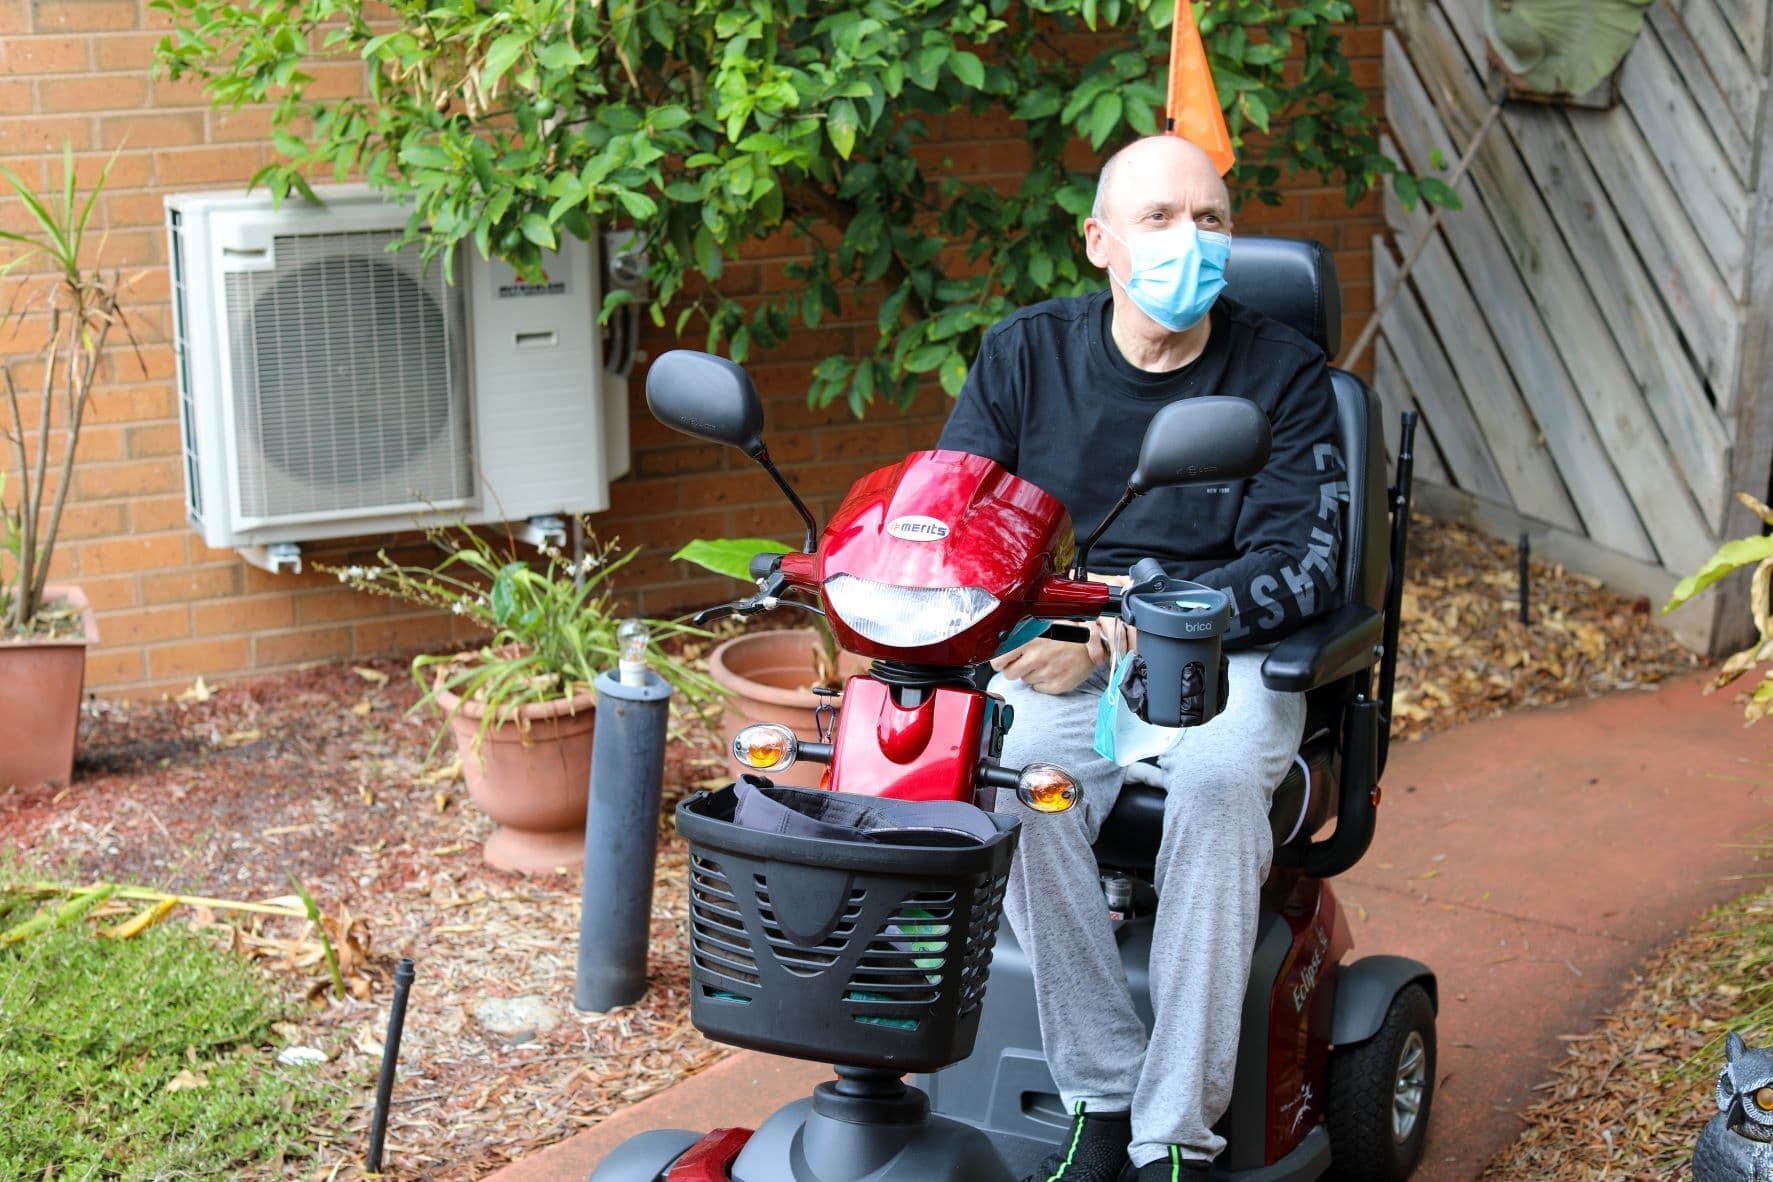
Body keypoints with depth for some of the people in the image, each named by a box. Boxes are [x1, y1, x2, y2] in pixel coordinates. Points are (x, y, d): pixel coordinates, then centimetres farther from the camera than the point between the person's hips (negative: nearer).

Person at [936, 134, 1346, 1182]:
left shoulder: (1283, 375, 3)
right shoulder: (1027, 354, 10)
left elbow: (1300, 564, -6)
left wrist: (1126, 633, -17)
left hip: (1227, 663, -1)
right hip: (1058, 663, 2)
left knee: (1218, 782, -35)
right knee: (1014, 775, -32)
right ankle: (1100, 1095, -21)